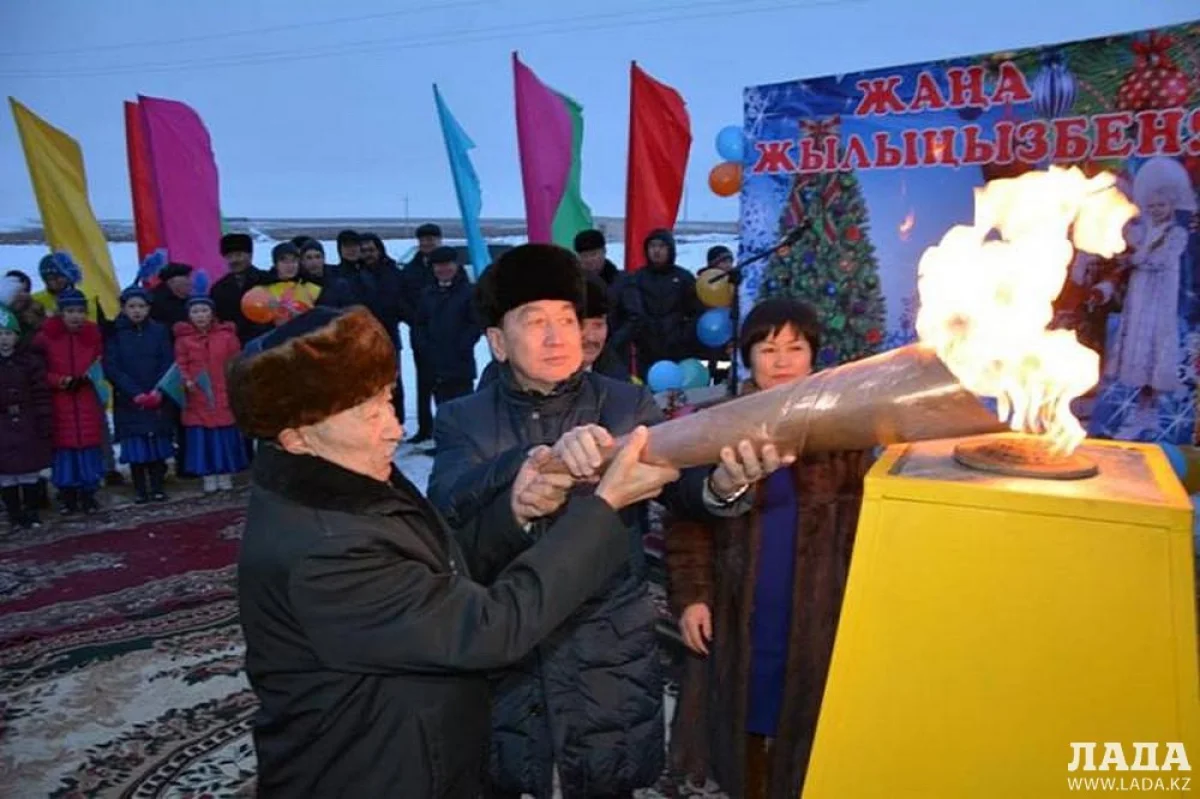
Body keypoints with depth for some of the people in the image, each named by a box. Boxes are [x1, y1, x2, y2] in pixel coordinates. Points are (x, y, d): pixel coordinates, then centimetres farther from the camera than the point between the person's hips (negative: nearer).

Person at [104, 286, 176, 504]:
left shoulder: (159, 331, 4)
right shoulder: (115, 333, 1)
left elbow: (168, 363, 2)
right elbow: (111, 368, -3)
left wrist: (158, 390, -12)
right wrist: (135, 393, -12)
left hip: (158, 399, 1)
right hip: (128, 400, -1)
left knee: (158, 443, 2)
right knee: (135, 445, 0)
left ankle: (157, 486, 13)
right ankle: (140, 489, 9)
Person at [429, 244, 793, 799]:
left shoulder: (626, 405, -1)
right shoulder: (463, 420, -3)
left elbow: (682, 484, -15)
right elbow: (449, 508, -21)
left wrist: (723, 482, -39)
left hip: (609, 664, 0)